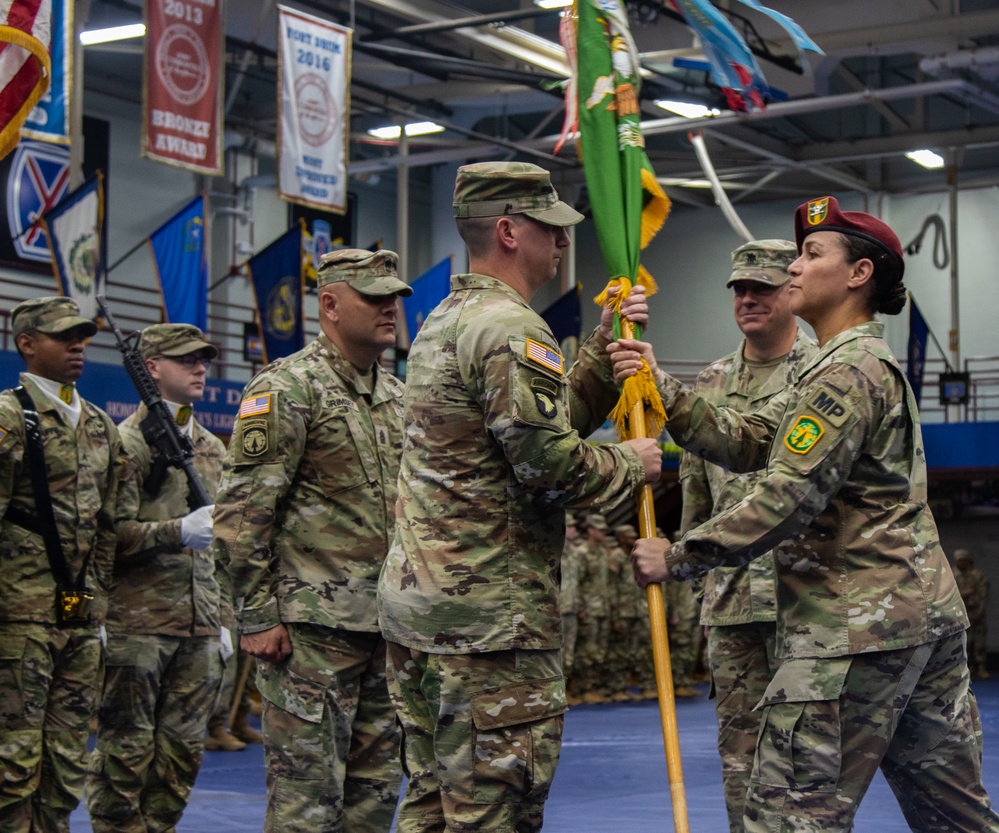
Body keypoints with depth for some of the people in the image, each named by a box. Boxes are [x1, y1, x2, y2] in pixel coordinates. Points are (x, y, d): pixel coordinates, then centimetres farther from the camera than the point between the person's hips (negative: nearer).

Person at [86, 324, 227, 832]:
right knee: (126, 749, -3)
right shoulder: (127, 441, -4)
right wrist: (179, 531, -24)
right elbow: (112, 534, -13)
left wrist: (222, 619, 20)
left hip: (198, 625, 7)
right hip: (138, 622, -6)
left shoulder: (211, 448, 18)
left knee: (182, 749, 7)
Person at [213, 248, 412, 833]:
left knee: (377, 786, 10)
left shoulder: (397, 395, 16)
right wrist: (257, 617, -15)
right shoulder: (288, 388, -8)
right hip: (313, 626, -8)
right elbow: (242, 512, -12)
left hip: (387, 625, 8)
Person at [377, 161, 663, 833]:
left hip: (412, 602, 10)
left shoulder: (444, 320, 18)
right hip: (491, 615, -10)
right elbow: (550, 465, -19)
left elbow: (551, 418, 18)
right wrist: (632, 463, -3)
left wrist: (605, 348, 11)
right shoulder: (511, 328, -14)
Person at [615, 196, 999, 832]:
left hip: (859, 625, -11)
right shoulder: (869, 365, 21)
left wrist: (678, 559, -14)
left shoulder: (848, 371, -12)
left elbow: (786, 500, -20)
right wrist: (662, 389, 2)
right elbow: (747, 442, 13)